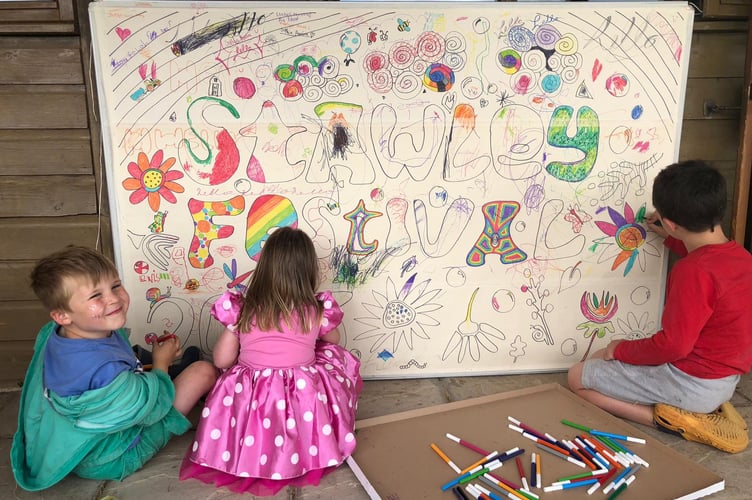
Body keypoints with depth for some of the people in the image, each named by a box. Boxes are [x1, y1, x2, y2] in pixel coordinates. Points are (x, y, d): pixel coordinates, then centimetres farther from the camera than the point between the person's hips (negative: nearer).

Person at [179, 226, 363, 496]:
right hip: (306, 401, -1)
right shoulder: (317, 311, -9)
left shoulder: (242, 310, -9)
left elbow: (222, 360, -1)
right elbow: (333, 339, 14)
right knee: (335, 353, 22)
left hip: (251, 402, 2)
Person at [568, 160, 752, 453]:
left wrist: (622, 349, -12)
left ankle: (672, 420, -7)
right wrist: (671, 238, 20)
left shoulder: (692, 272, -29)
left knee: (577, 377, -1)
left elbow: (673, 345, -27)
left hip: (692, 383, -8)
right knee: (603, 360, 23)